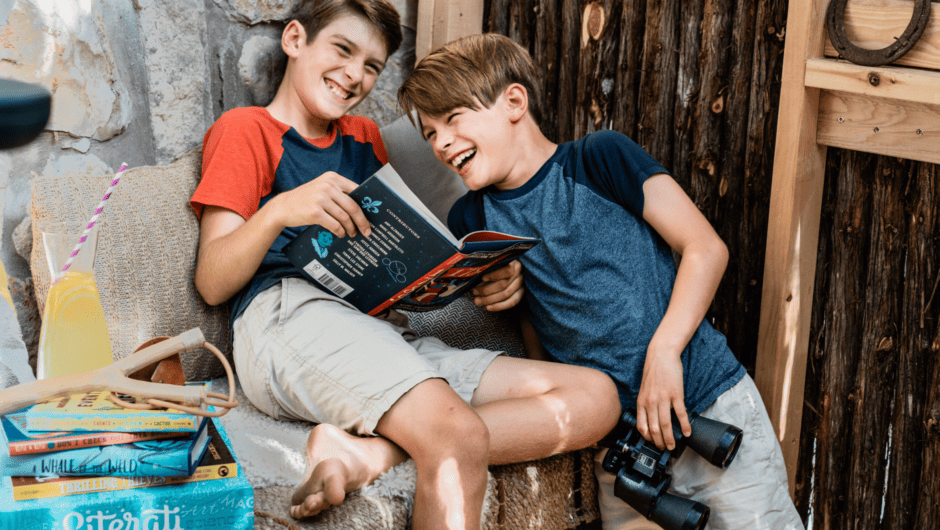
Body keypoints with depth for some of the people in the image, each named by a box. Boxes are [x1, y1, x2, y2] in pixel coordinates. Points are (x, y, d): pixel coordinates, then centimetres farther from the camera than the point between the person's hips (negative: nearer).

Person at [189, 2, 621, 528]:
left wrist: (489, 277, 8)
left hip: (387, 328, 8)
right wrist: (279, 211, -17)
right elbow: (212, 283, 2)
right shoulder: (246, 129, 13)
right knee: (461, 437, -35)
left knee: (596, 397, -12)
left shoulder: (365, 139, 32)